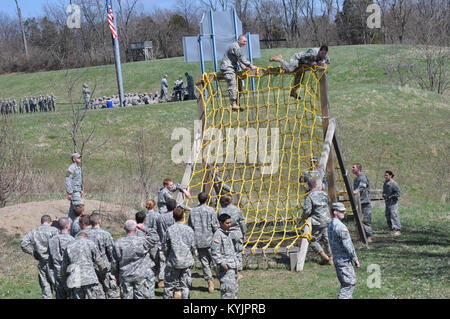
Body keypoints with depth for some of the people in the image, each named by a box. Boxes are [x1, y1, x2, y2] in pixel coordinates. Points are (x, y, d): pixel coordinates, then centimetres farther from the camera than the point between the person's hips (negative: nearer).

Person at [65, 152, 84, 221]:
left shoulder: (78, 168, 15)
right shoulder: (71, 168, -16)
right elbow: (68, 181, -19)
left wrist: (81, 190, 23)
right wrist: (69, 193, -22)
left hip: (78, 190, 9)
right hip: (74, 191, -9)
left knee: (73, 207, 12)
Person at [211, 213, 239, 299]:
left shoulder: (228, 234, 18)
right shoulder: (218, 235, -10)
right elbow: (215, 253, -16)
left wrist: (236, 264, 23)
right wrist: (222, 264, -19)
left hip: (233, 267, 9)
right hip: (225, 269, -9)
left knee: (235, 289, 11)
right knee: (229, 288, -15)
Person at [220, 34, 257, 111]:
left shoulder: (238, 47, 18)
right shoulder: (235, 46, -16)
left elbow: (238, 59, 23)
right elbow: (242, 58, -22)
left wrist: (243, 67, 8)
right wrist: (251, 66, -21)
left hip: (232, 68, 11)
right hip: (227, 68, -11)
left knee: (237, 85, 8)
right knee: (233, 85, -17)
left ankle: (236, 104, 10)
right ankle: (233, 104, -22)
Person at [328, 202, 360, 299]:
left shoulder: (330, 225, 11)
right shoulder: (341, 227, -19)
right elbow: (348, 245, -18)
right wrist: (355, 259, -8)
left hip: (336, 258, 10)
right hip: (344, 260, -10)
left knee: (345, 283, 16)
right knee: (349, 283, -7)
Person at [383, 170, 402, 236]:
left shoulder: (394, 183, -13)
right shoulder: (385, 183, 11)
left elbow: (398, 193, -15)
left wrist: (390, 197, -16)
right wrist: (384, 196, 2)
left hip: (393, 202, -8)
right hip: (387, 202, 8)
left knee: (394, 215, -13)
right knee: (387, 216, 8)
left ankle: (397, 230, -11)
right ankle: (392, 229, 16)